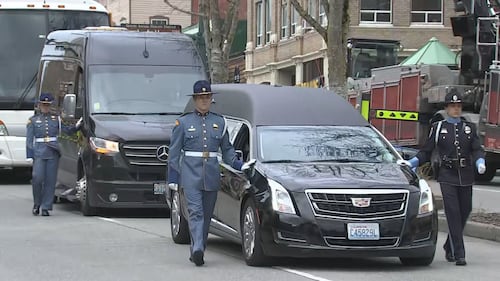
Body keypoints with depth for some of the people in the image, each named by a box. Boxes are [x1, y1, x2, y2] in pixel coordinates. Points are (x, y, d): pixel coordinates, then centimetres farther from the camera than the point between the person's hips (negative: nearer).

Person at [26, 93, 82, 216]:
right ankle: (37, 203, 10)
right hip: (39, 153, -2)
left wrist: (76, 126, -6)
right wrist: (30, 154, -4)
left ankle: (46, 207, 4)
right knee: (38, 178, -11)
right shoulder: (33, 120, 8)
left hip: (53, 153, 2)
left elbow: (66, 130, 14)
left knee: (50, 180, -1)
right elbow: (29, 139, 5)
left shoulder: (56, 119, 13)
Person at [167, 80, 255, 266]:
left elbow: (227, 149, 17)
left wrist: (239, 165, 2)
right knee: (195, 212, -16)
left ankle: (197, 253, 12)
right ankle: (197, 249, -29)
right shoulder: (183, 122, 4)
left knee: (207, 214, 5)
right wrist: (173, 178, -3)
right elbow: (174, 151, 4)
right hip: (190, 174, -3)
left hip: (212, 174, 3)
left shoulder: (219, 122, 12)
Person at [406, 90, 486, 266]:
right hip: (447, 176, -3)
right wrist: (412, 163, -5)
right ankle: (458, 254, -14)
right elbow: (426, 152, 10)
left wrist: (480, 163, -15)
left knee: (464, 212, 8)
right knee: (453, 213, -12)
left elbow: (477, 150, 6)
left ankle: (449, 247, 28)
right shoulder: (438, 128, 8)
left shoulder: (469, 128, 14)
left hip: (466, 177, 3)